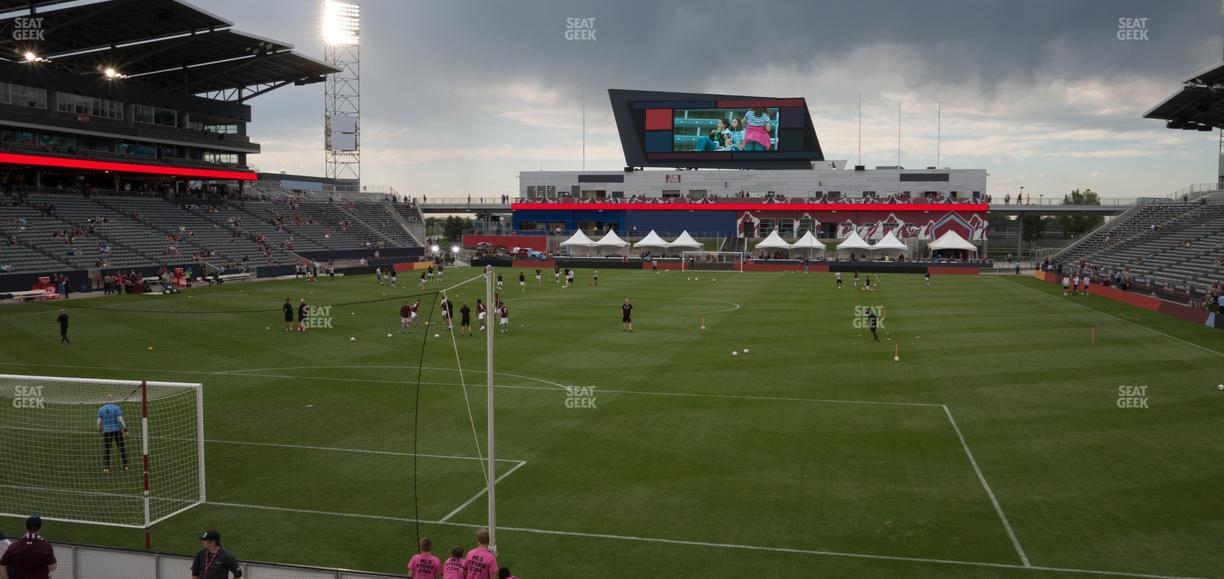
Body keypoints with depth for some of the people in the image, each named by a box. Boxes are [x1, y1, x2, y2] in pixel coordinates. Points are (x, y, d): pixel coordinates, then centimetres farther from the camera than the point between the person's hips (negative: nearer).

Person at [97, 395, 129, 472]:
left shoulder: (101, 409, 1)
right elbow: (120, 420, -14)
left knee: (106, 449, 9)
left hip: (107, 432, 2)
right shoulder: (117, 408, -7)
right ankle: (125, 465, 8)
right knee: (122, 448, 9)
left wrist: (99, 431, 17)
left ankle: (106, 467, 4)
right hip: (117, 430, -2)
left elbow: (99, 422, 1)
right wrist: (125, 430, -10)